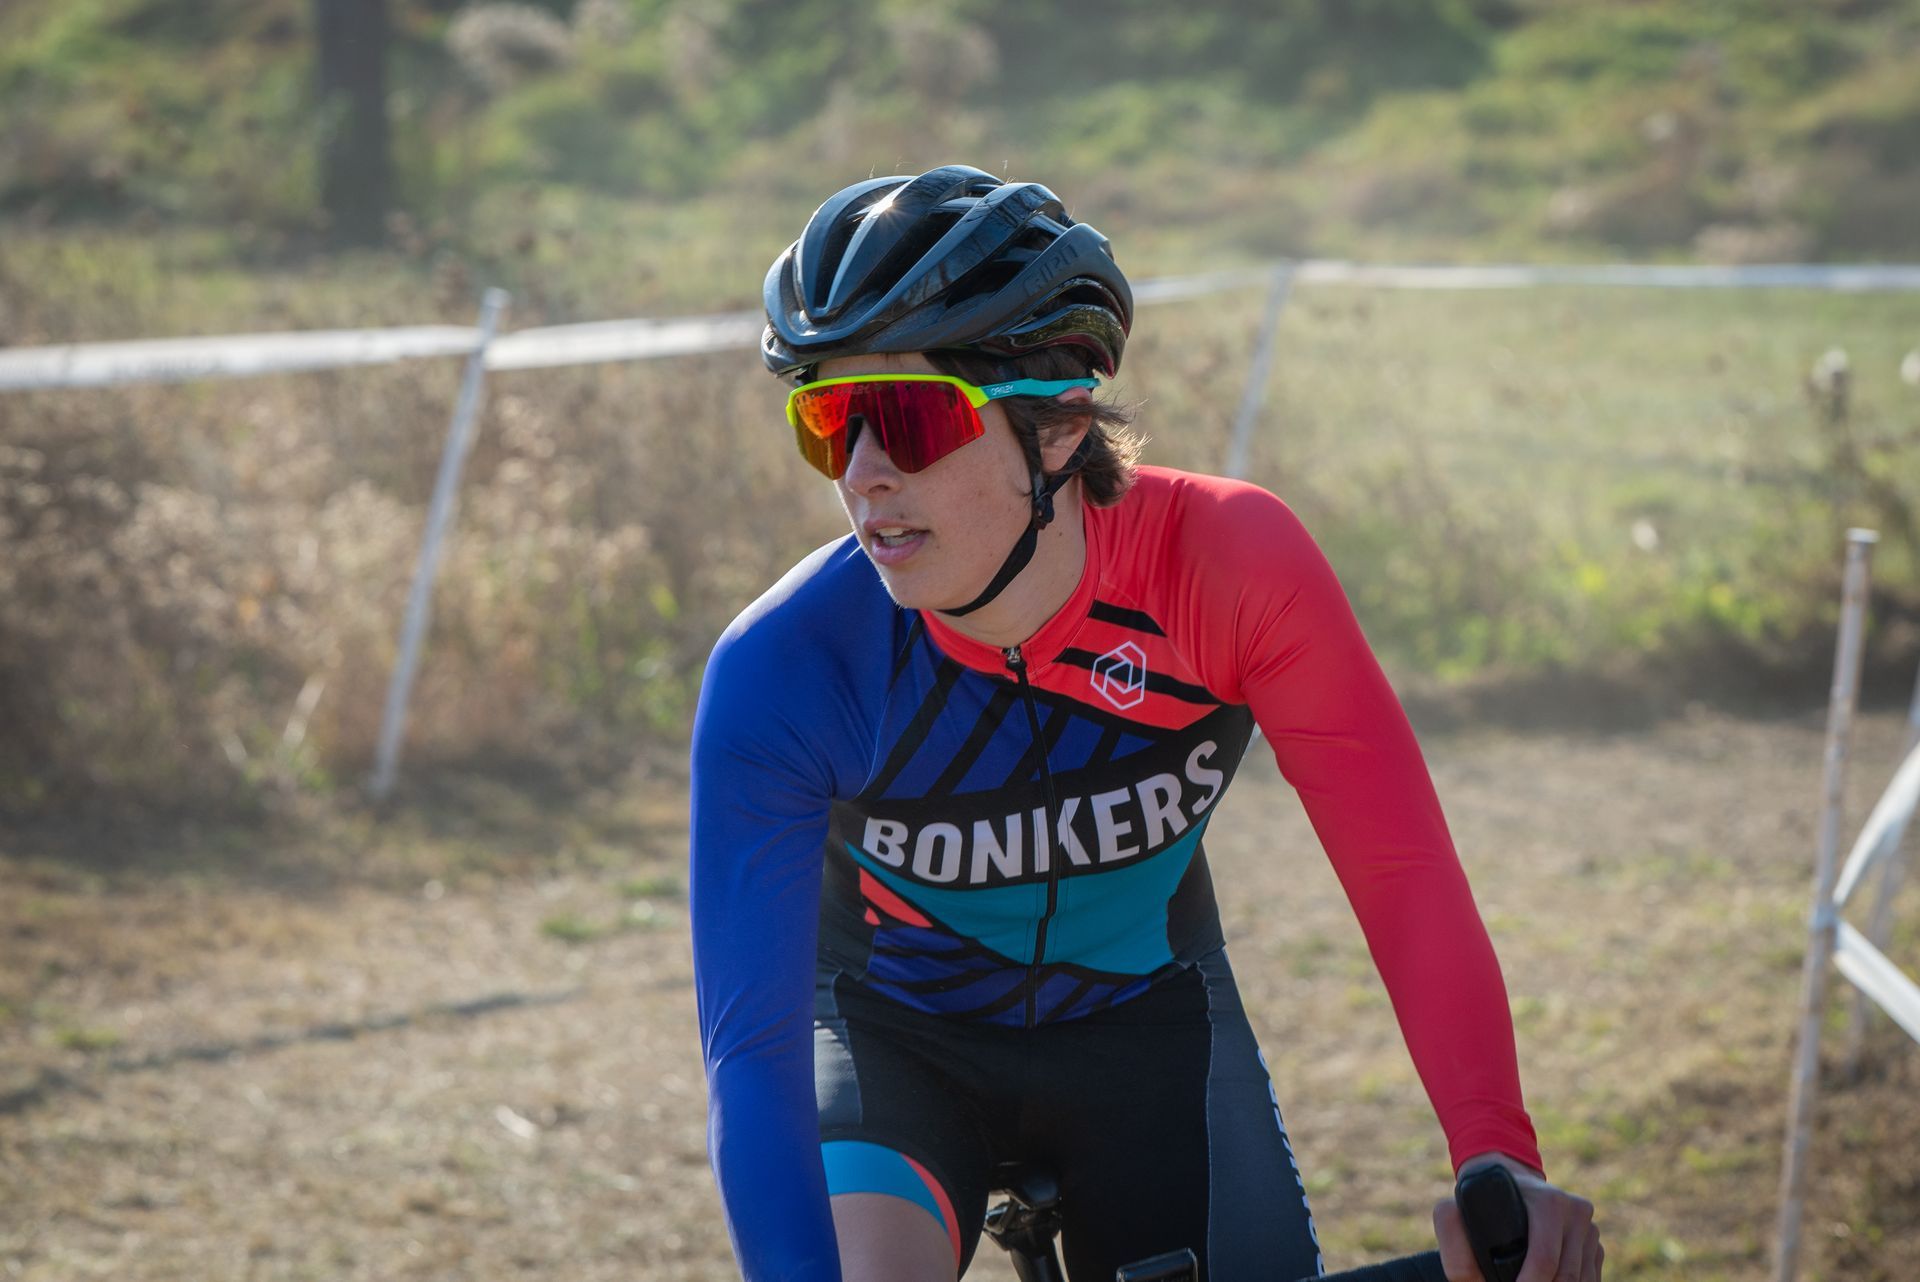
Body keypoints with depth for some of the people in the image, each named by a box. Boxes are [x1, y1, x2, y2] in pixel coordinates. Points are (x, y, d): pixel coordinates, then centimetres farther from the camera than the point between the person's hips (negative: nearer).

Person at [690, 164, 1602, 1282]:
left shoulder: (1231, 562, -28)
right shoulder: (781, 673, -30)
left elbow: (1403, 871, -26)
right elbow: (753, 1043, -34)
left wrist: (1500, 1161, -40)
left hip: (1147, 1026, 2)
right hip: (898, 1043, -2)